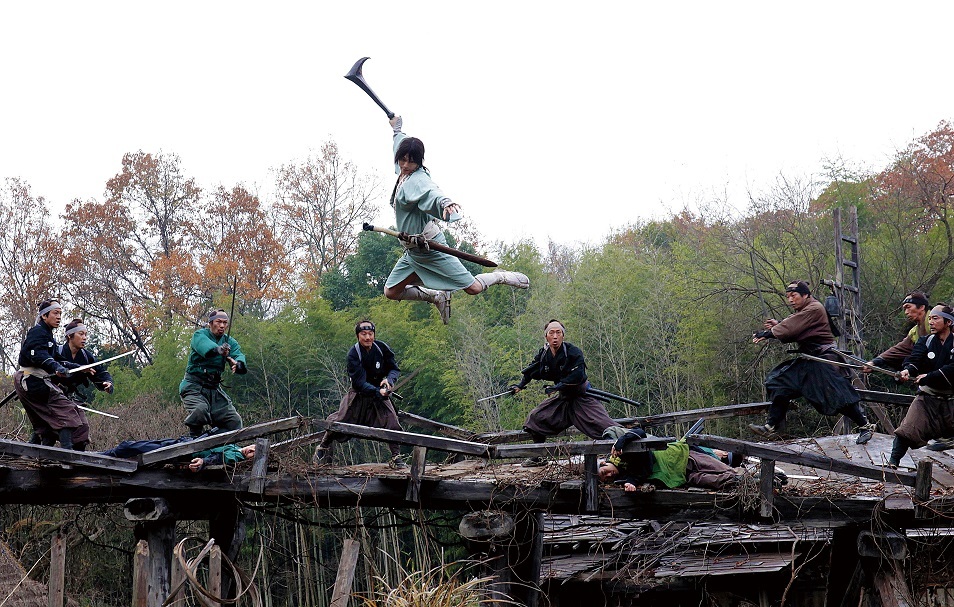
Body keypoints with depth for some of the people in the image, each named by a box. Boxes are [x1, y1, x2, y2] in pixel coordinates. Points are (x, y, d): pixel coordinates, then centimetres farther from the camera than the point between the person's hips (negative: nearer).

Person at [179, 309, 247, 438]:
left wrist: (238, 364, -36)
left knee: (235, 421, -3)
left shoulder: (230, 341, 11)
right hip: (194, 387, -6)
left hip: (215, 388, 6)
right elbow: (205, 347, -29)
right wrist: (218, 350, -53)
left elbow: (238, 355, -10)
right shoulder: (199, 335, -5)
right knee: (200, 411, -33)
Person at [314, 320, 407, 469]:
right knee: (339, 421, -3)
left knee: (391, 421, -18)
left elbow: (394, 369, -2)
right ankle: (323, 447, 24)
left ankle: (396, 457, -9)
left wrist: (389, 380, -26)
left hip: (380, 392, 2)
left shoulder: (382, 348, -11)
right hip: (359, 393, -2)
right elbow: (359, 382, -27)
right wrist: (378, 392, -42)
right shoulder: (353, 354, -21)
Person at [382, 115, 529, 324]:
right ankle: (438, 297, 23)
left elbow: (431, 191, -44)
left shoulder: (418, 179, -18)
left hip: (431, 248, -9)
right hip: (412, 252, 9)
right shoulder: (404, 174, 7)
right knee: (391, 292, 6)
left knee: (473, 287, -7)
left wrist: (445, 202, -66)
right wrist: (397, 129, 49)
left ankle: (502, 277, 24)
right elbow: (401, 144, 31)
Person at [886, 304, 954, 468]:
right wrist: (908, 370, -33)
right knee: (907, 429, -13)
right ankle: (893, 462, -12)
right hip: (927, 397, 2)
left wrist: (928, 377, -24)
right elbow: (914, 359, -10)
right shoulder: (925, 341, 6)